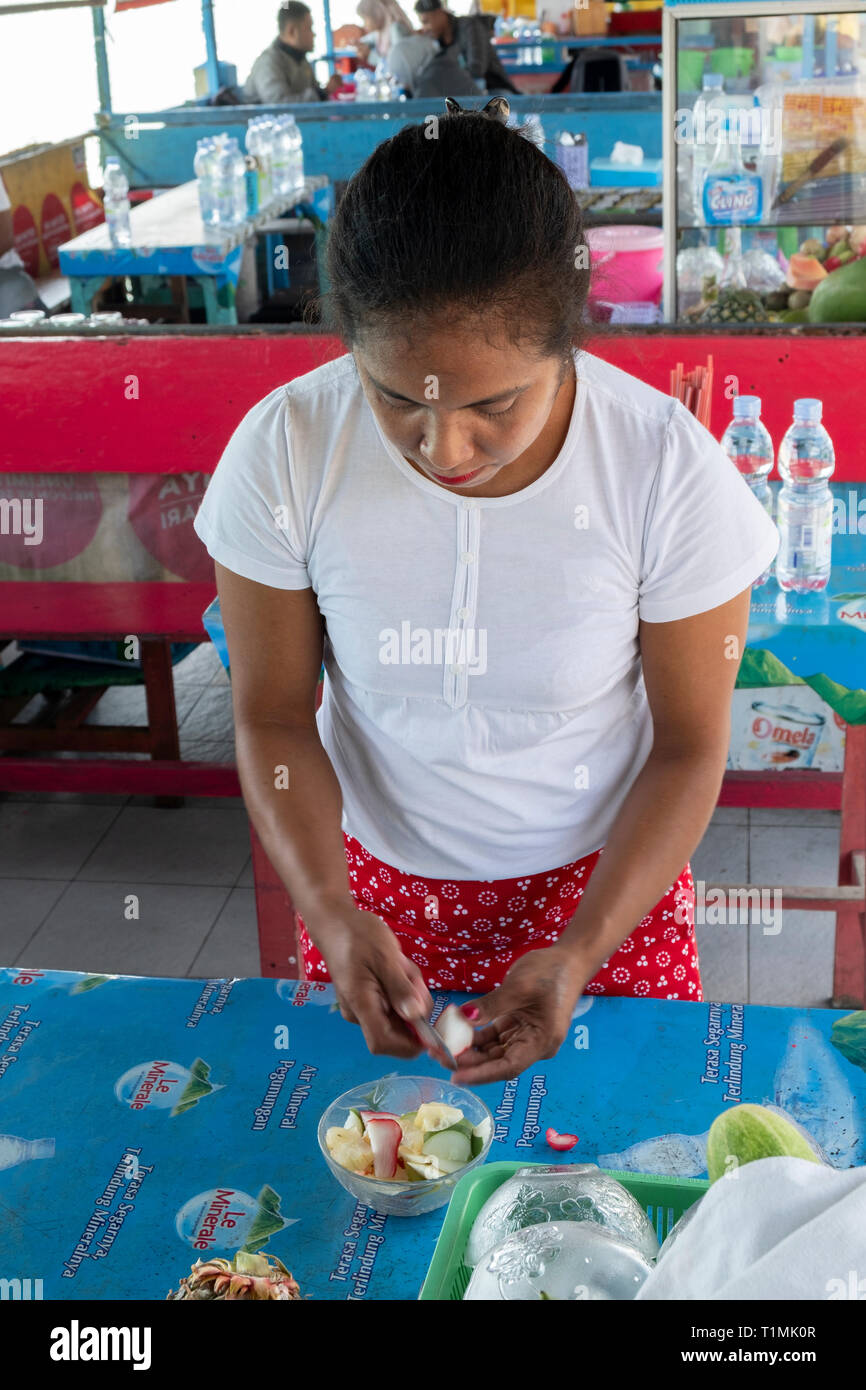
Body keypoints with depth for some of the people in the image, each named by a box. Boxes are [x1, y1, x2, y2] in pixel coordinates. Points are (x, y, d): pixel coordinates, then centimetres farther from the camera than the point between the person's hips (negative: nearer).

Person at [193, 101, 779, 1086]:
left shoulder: (671, 472, -24)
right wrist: (331, 912, -23)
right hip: (375, 878, 1)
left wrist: (582, 952, -22)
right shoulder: (284, 452, -21)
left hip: (603, 878, -1)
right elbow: (273, 715, -9)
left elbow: (690, 745, -13)